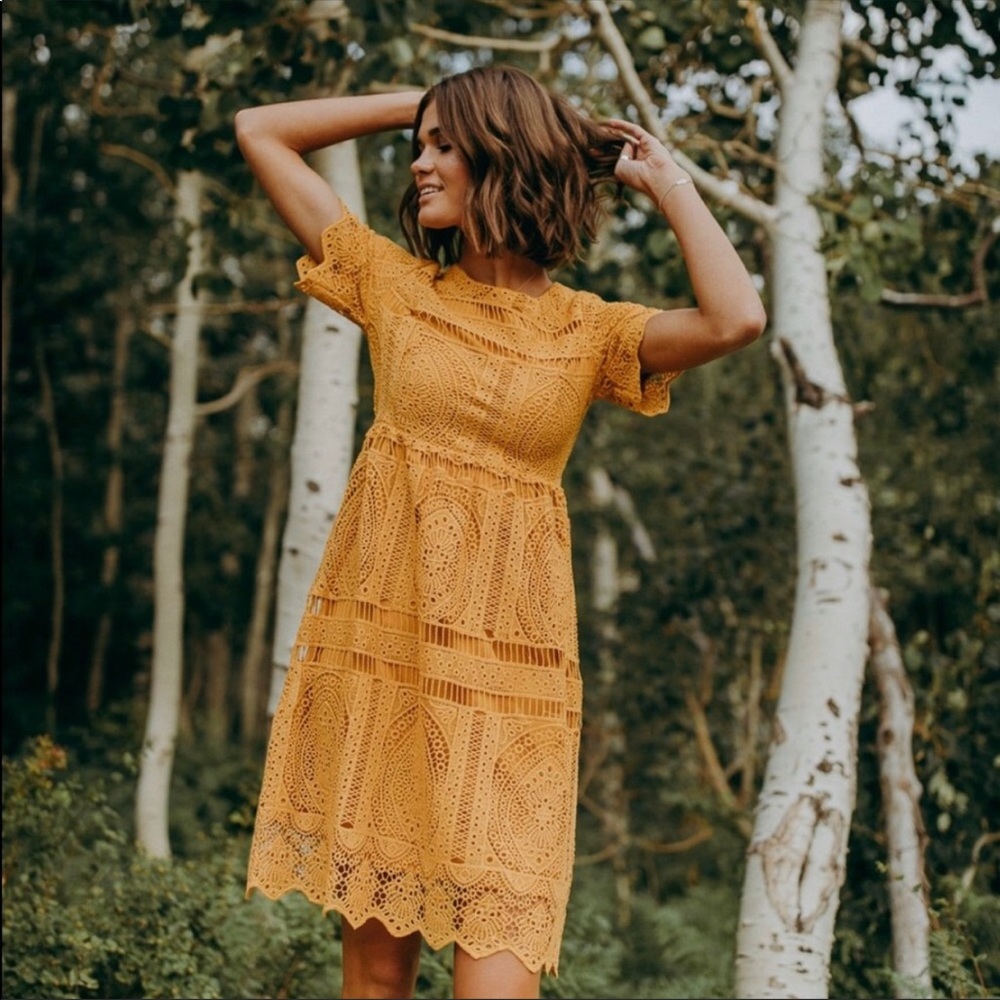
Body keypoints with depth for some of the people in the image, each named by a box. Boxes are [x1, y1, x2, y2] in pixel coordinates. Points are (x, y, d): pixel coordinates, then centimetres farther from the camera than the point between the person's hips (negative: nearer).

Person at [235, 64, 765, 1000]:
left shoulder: (589, 331, 4)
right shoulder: (396, 284, 9)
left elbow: (736, 319, -16)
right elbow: (259, 131, 15)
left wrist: (667, 181, -1)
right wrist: (409, 102, 13)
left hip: (504, 657, -2)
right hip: (375, 637, 2)